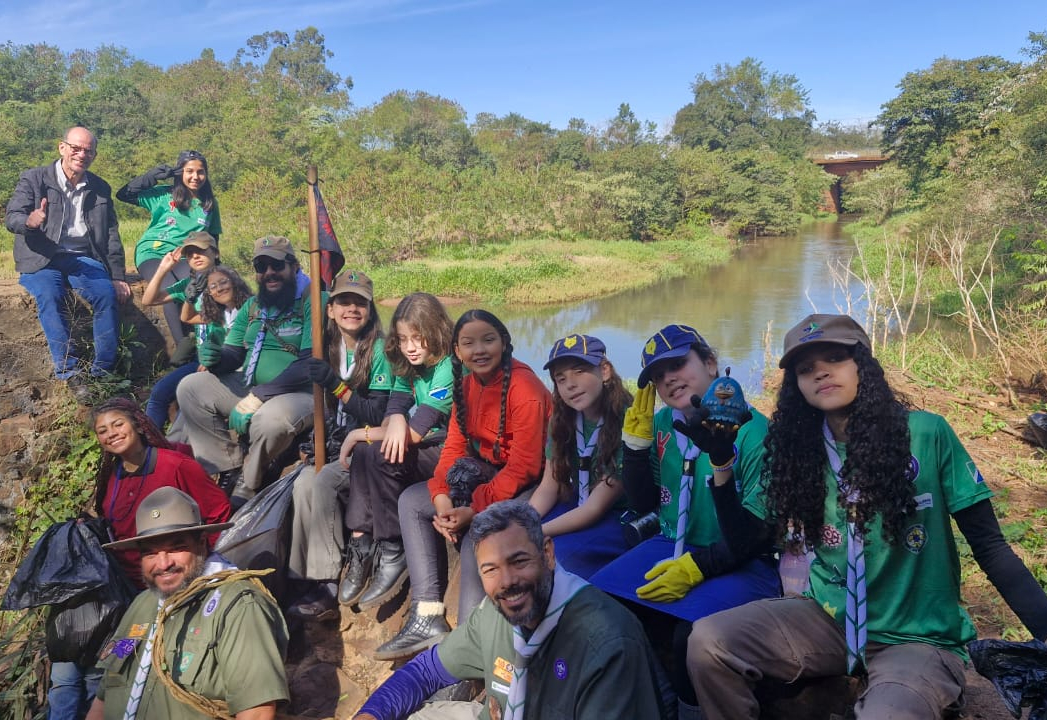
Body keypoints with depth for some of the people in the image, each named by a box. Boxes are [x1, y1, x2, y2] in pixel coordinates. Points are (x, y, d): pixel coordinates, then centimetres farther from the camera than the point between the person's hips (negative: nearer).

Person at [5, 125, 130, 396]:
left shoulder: (101, 188, 13)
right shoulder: (33, 179, 3)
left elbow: (112, 236, 13)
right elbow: (11, 218, -8)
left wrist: (117, 277, 2)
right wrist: (29, 221, -34)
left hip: (84, 259, 2)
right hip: (42, 261, -2)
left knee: (107, 294, -28)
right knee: (49, 297, -33)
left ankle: (102, 373, -25)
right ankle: (71, 374, -34)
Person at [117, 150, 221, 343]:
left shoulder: (210, 204, 13)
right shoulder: (165, 195, 4)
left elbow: (213, 237, 23)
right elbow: (123, 195, 1)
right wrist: (152, 176, -5)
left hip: (183, 258, 2)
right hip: (152, 253, -2)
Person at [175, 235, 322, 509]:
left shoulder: (313, 301, -9)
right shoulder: (252, 307, 15)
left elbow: (311, 363, -19)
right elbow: (233, 356, 12)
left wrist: (259, 396, -24)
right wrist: (214, 357, -15)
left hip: (299, 394, -7)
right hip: (248, 388, 7)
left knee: (271, 419, -37)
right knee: (191, 388, -6)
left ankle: (247, 486, -6)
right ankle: (230, 469, -3)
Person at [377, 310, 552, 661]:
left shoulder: (524, 387, -21)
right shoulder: (467, 384, 4)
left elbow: (523, 467, -24)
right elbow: (455, 446, 3)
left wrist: (475, 509, -27)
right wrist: (441, 496, -14)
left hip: (527, 485, -9)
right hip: (487, 472, 9)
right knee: (411, 501, 5)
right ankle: (427, 618, 0)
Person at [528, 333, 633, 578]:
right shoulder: (563, 420, -3)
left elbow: (595, 508, -22)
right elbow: (548, 487, -2)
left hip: (622, 517, -6)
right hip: (578, 509, 6)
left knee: (568, 548, -30)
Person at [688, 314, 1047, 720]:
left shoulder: (926, 434, -10)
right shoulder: (796, 451, 1)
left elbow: (988, 545, -5)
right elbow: (743, 543, 2)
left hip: (918, 638, -3)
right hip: (829, 621, 4)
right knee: (707, 643, -18)